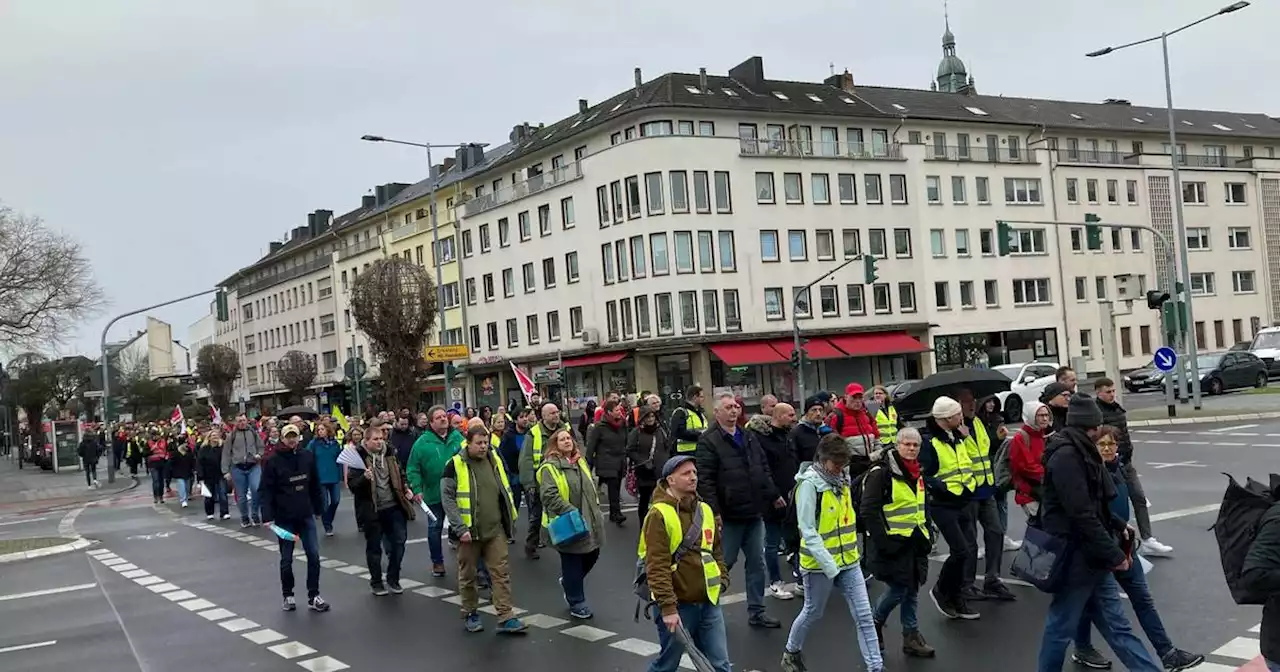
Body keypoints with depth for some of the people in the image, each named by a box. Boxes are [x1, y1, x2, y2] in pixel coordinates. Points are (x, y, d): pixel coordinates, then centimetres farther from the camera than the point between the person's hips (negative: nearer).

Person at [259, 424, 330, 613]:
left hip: (306, 516, 3)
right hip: (284, 518, -3)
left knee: (314, 555, -1)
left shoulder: (307, 456, 0)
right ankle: (288, 596, 24)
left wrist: (319, 508, 12)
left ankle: (313, 596, 8)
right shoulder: (273, 461, -10)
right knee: (286, 559, 8)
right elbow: (265, 490, -12)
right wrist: (267, 516, -21)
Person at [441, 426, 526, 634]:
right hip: (469, 531, -3)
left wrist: (510, 519, 13)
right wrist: (460, 529, -17)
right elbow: (447, 498, -11)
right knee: (468, 575, 10)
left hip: (495, 530, 3)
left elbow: (506, 491, 18)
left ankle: (506, 617, 4)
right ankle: (470, 614, 26)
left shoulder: (495, 461, 6)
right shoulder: (455, 465, -8)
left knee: (501, 573, 1)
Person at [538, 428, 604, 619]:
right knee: (572, 563, 2)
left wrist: (595, 510, 15)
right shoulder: (550, 467, -12)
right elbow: (550, 496, -21)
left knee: (592, 555, 14)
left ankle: (568, 582, 39)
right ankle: (577, 603, 16)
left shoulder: (580, 461, 13)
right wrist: (571, 512, -25)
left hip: (589, 522, 7)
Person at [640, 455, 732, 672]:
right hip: (677, 605, -6)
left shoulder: (705, 510, 9)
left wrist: (722, 579, 7)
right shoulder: (659, 515, -14)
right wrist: (668, 607, -23)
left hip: (708, 602, 6)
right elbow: (657, 567, -19)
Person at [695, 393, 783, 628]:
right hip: (729, 516, -7)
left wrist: (773, 494, 19)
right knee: (722, 564, 3)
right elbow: (705, 480, -15)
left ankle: (756, 611, 21)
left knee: (757, 563, 11)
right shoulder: (708, 441, -10)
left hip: (754, 513, 7)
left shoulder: (749, 437, 13)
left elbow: (764, 470, 22)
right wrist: (714, 511, -20)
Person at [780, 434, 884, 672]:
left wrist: (850, 551, 15)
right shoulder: (809, 484, -19)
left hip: (848, 561, 6)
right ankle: (791, 652, 37)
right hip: (820, 564, -6)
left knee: (864, 616, 2)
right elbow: (808, 532, -22)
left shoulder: (842, 477, 4)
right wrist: (830, 566, -25)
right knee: (813, 614, 13)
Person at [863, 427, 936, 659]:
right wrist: (882, 540, -21)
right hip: (892, 542, -8)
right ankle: (875, 624, 18)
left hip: (915, 541, 8)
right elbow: (868, 510, -19)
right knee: (898, 589, -6)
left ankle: (911, 636, 20)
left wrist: (928, 534, 14)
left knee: (911, 590, 11)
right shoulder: (881, 473, -16)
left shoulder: (916, 474, 11)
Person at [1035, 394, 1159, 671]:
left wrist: (1119, 527, 8)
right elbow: (1081, 515, -23)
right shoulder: (1066, 456, -19)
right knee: (1062, 626, 2)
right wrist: (1114, 554, -17)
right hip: (1076, 557, -10)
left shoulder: (1079, 452, 13)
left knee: (1116, 624, 13)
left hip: (1090, 556, 10)